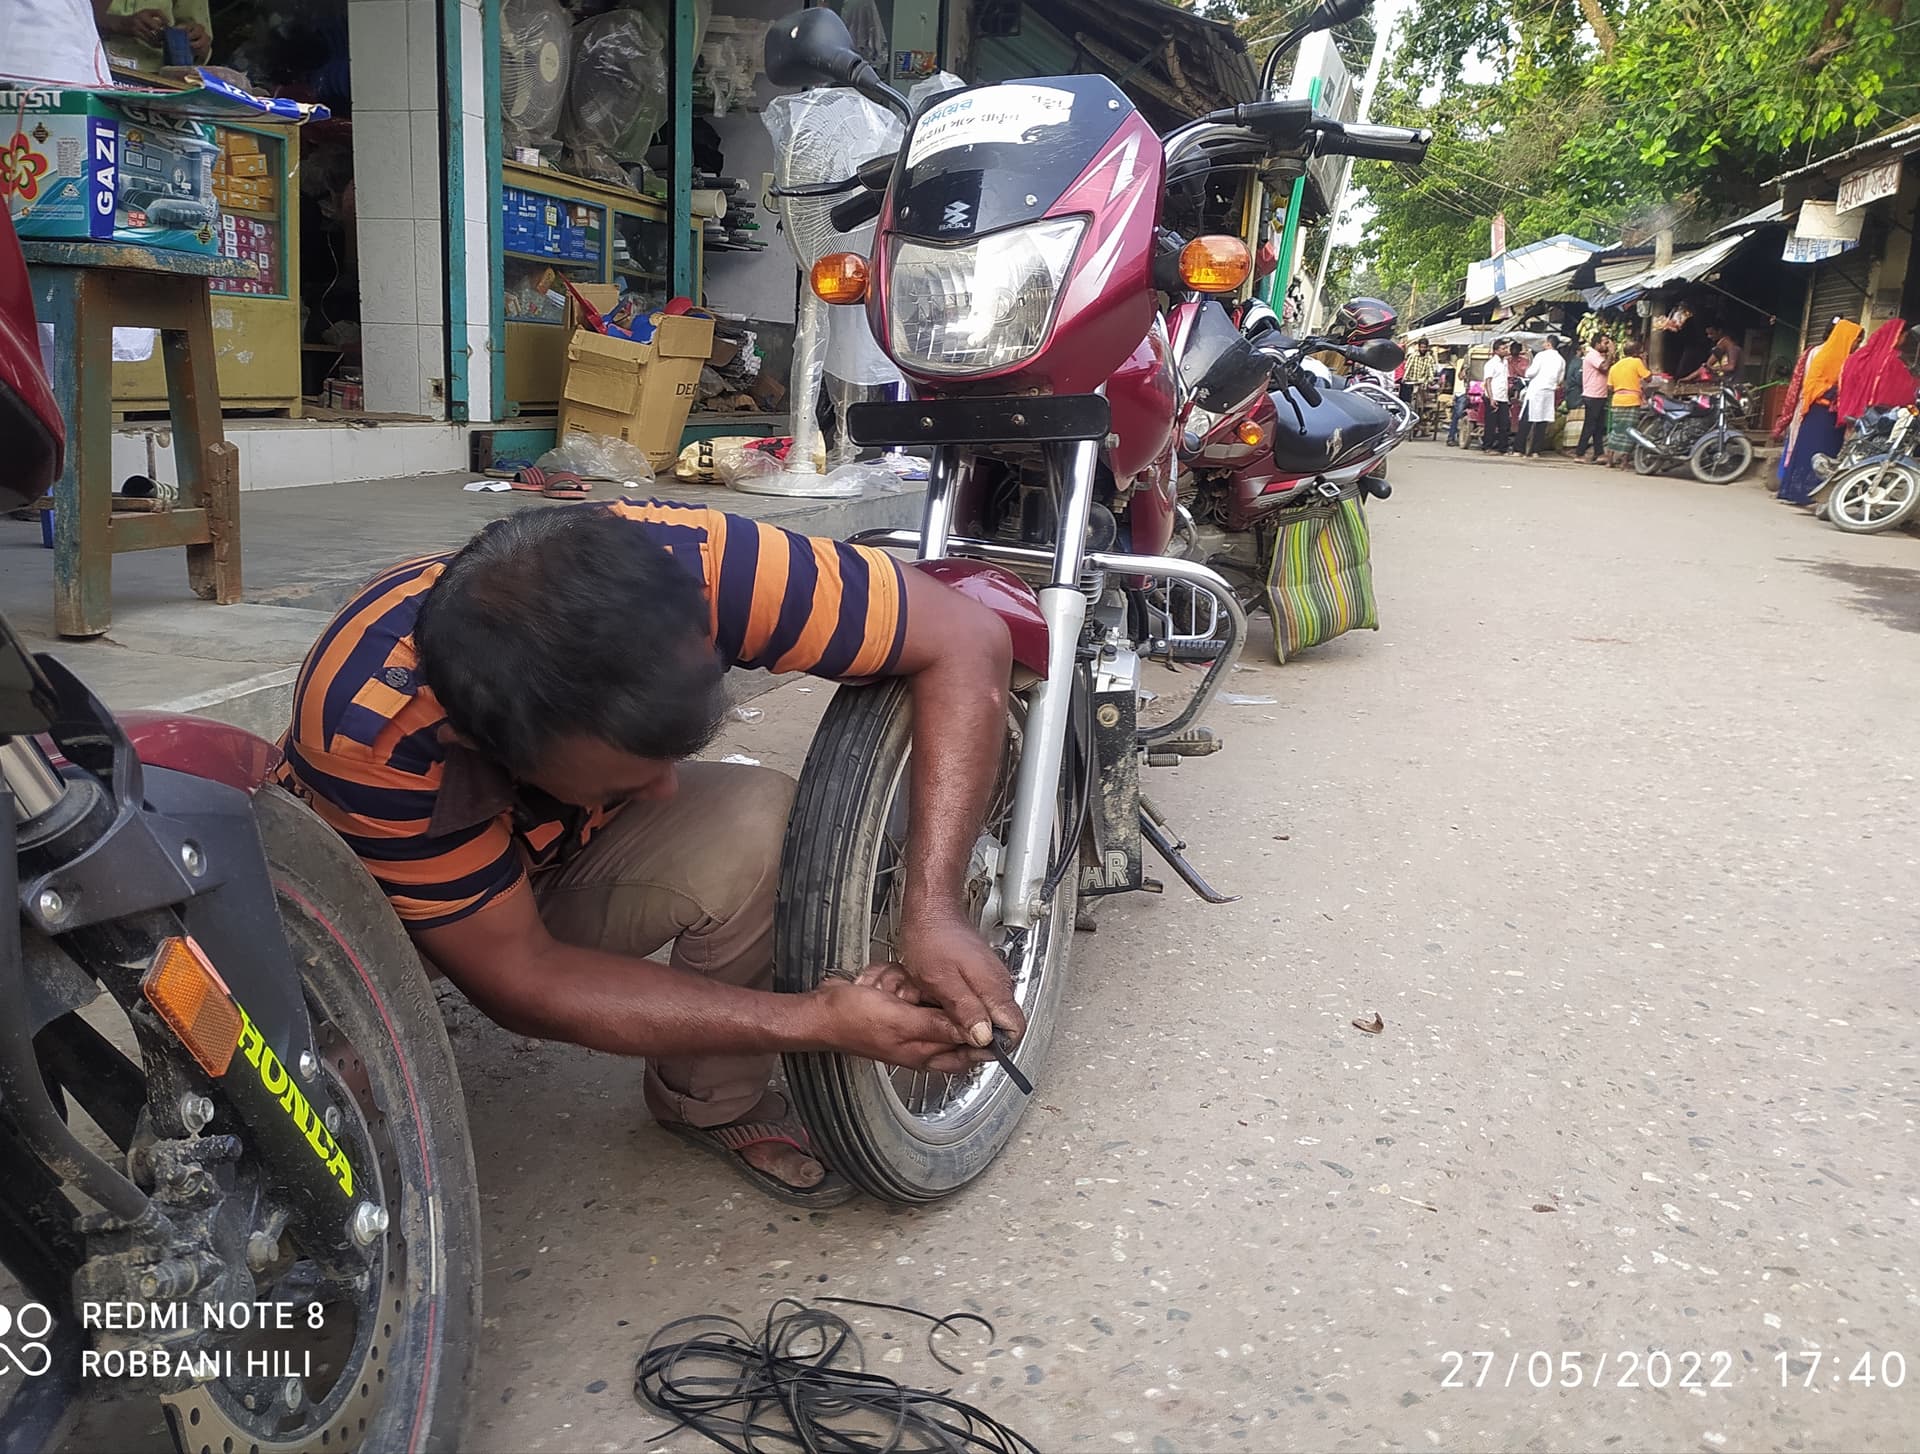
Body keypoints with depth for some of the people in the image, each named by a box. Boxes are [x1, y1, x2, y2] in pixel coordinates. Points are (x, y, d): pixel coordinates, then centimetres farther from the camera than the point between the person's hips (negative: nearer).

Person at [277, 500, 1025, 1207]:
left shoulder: (684, 559, -37)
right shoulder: (367, 731, -40)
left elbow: (965, 639, -28)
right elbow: (519, 978, -31)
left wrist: (933, 911, -37)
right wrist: (819, 1019, -35)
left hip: (573, 852, 1)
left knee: (762, 828, -28)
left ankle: (714, 1102, -3)